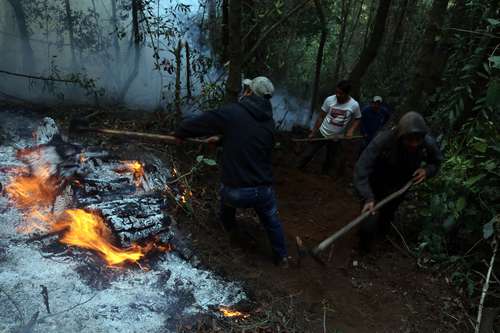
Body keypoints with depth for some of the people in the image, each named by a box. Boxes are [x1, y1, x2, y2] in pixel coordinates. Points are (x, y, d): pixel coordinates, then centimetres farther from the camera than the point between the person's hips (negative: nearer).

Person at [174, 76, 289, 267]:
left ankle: (229, 227, 57)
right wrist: (221, 138, 28)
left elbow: (199, 123, -3)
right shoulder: (269, 122, 5)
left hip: (235, 192, -2)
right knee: (272, 221, 26)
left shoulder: (231, 113, -11)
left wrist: (180, 133, 17)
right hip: (263, 190, 2)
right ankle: (282, 257, 40)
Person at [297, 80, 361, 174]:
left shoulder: (354, 105, -15)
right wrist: (313, 132, -3)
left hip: (336, 138, 1)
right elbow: (321, 117, -6)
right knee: (308, 154, 3)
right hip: (322, 133, -1)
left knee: (330, 160, 15)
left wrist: (351, 130, -16)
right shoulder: (329, 99, -16)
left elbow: (357, 119, 2)